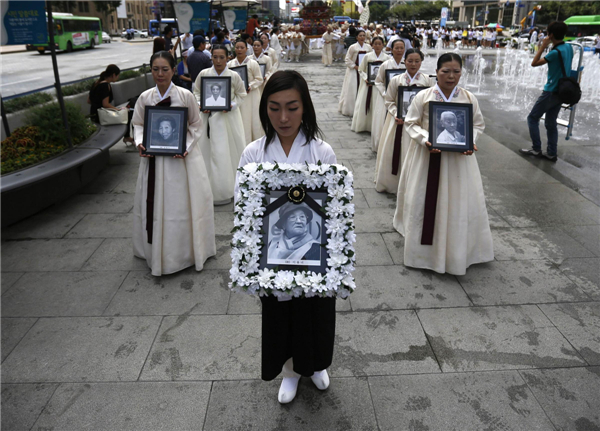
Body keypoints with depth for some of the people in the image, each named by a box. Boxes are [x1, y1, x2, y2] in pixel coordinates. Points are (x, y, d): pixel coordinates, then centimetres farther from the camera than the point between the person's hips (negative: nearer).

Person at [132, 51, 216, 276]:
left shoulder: (185, 96, -6)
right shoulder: (145, 97, 2)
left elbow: (195, 126, -1)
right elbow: (138, 124, 10)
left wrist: (186, 147, -15)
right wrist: (140, 142, -9)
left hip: (181, 157, -2)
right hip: (153, 157, 3)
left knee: (181, 203, 3)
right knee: (154, 204, 9)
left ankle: (185, 250, 21)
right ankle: (157, 251, 26)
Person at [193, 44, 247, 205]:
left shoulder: (234, 76, -3)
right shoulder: (203, 74, 0)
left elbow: (241, 94, 9)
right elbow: (196, 92, 12)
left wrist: (232, 105, -8)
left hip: (228, 118, -1)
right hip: (209, 117, 1)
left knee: (229, 150, 1)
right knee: (209, 151, 2)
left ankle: (227, 189, 15)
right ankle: (211, 189, 15)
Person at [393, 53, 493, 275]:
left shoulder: (469, 98, -1)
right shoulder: (423, 96, -6)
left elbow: (478, 124, 8)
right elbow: (411, 123, -2)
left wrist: (471, 141, -12)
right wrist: (425, 139, -19)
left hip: (459, 157, 2)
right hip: (427, 155, -1)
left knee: (459, 203, 5)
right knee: (423, 201, 5)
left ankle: (456, 251, 23)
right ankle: (423, 246, 23)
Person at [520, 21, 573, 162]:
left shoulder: (555, 52, -21)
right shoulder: (569, 47, 5)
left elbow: (534, 63, -14)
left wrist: (543, 46, -12)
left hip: (551, 92, -8)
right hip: (562, 91, 8)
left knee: (532, 118, 5)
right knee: (551, 123, 12)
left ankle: (536, 149, 7)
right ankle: (551, 153, 12)